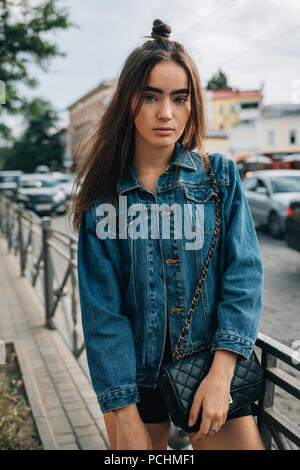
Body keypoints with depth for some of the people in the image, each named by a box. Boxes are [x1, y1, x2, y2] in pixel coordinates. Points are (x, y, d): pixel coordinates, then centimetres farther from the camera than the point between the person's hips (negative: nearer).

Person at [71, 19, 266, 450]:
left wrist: (221, 372, -19)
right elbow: (102, 308, -8)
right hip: (136, 376, 0)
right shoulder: (104, 194, -5)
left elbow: (244, 274, -9)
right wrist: (125, 413, -12)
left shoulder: (220, 176, -3)